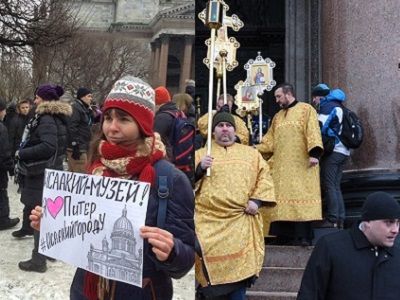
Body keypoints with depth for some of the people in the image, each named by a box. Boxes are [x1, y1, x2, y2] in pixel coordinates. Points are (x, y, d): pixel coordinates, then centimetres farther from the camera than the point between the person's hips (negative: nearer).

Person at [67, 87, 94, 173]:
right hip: (78, 148, -10)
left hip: (82, 147, 10)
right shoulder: (76, 108, -11)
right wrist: (75, 145, -23)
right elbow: (72, 128, -19)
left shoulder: (84, 108, 18)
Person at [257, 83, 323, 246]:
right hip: (281, 166, 6)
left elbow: (312, 131, -10)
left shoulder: (306, 109, 2)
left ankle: (303, 236, -9)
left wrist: (314, 153, -21)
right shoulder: (277, 116, 21)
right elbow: (270, 140, 17)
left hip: (301, 164, -6)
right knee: (282, 199, 2)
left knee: (300, 196, -10)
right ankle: (285, 236, 5)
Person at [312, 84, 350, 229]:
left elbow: (321, 127, -14)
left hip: (333, 151, -9)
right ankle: (340, 220, 9)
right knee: (336, 186, 11)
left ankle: (332, 219, -11)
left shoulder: (327, 106, -5)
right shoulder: (338, 107, 25)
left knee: (329, 185, -8)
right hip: (344, 151, 9)